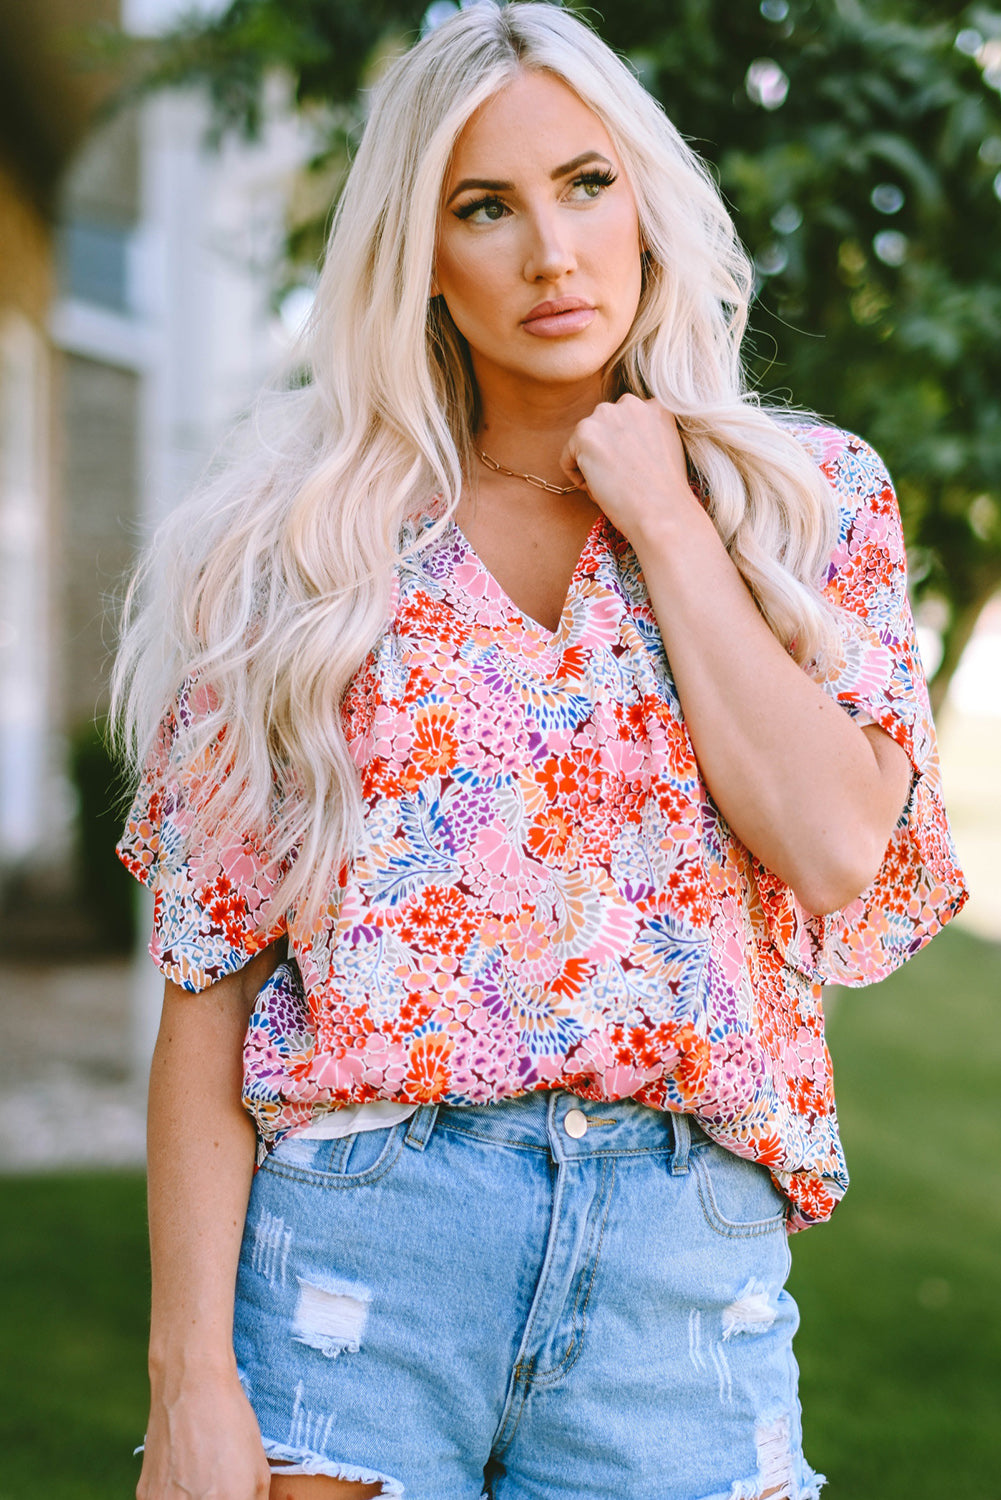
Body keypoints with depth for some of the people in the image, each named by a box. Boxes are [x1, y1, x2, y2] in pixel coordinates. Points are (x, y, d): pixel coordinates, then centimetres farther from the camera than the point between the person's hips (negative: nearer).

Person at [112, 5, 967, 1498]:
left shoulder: (811, 500, 6)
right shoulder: (303, 543, 2)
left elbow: (837, 850, -10)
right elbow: (210, 980, -1)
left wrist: (663, 523, -6)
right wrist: (191, 1373, -7)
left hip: (685, 1261, 1)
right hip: (354, 1240, 0)